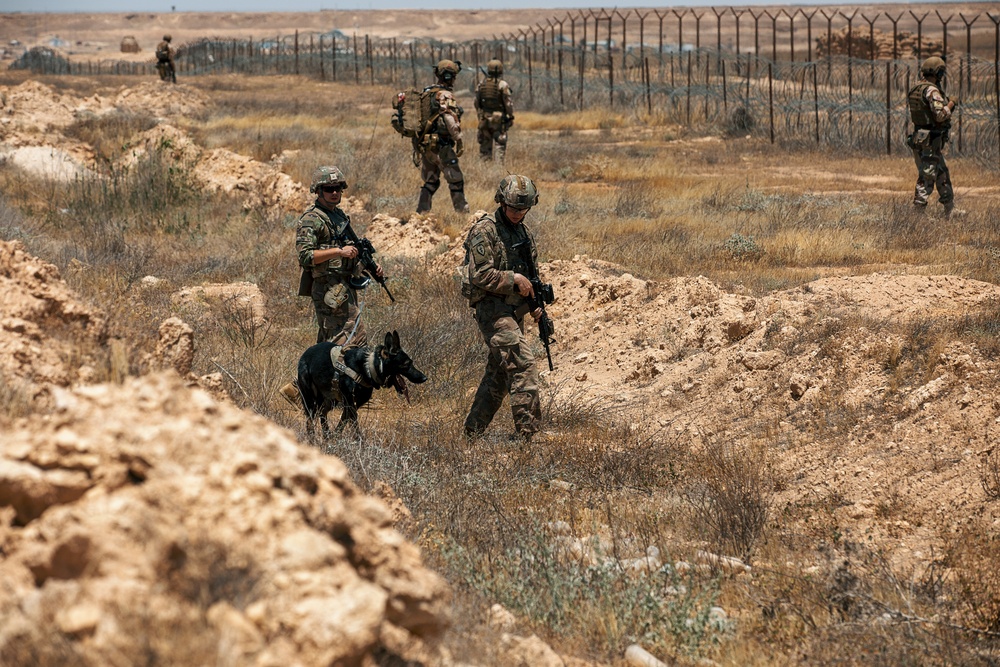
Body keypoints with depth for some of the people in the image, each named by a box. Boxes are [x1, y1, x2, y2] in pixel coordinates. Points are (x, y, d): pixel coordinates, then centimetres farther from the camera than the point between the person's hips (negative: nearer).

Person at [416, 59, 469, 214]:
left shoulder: (425, 93, 10)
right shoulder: (445, 96, -15)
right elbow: (451, 123, -22)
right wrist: (459, 141, -11)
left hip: (425, 146, 8)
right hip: (442, 147, -8)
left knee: (430, 182, 15)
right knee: (456, 182, 1)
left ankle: (421, 213, 14)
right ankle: (463, 212, 2)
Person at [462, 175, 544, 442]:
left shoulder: (523, 231, 14)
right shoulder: (484, 230, -11)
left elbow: (531, 270, 25)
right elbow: (481, 274, -18)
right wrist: (514, 279, -16)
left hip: (514, 310, 9)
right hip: (492, 307, -9)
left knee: (498, 374, 12)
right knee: (522, 363, -18)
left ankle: (472, 432, 22)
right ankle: (527, 432, -19)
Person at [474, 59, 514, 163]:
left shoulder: (481, 84, 3)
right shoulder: (502, 85, -11)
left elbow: (477, 102, 9)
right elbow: (508, 103, -11)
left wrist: (479, 115, 20)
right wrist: (511, 116, 1)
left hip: (484, 119, 4)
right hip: (499, 119, -4)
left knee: (485, 144, 10)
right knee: (500, 144, 0)